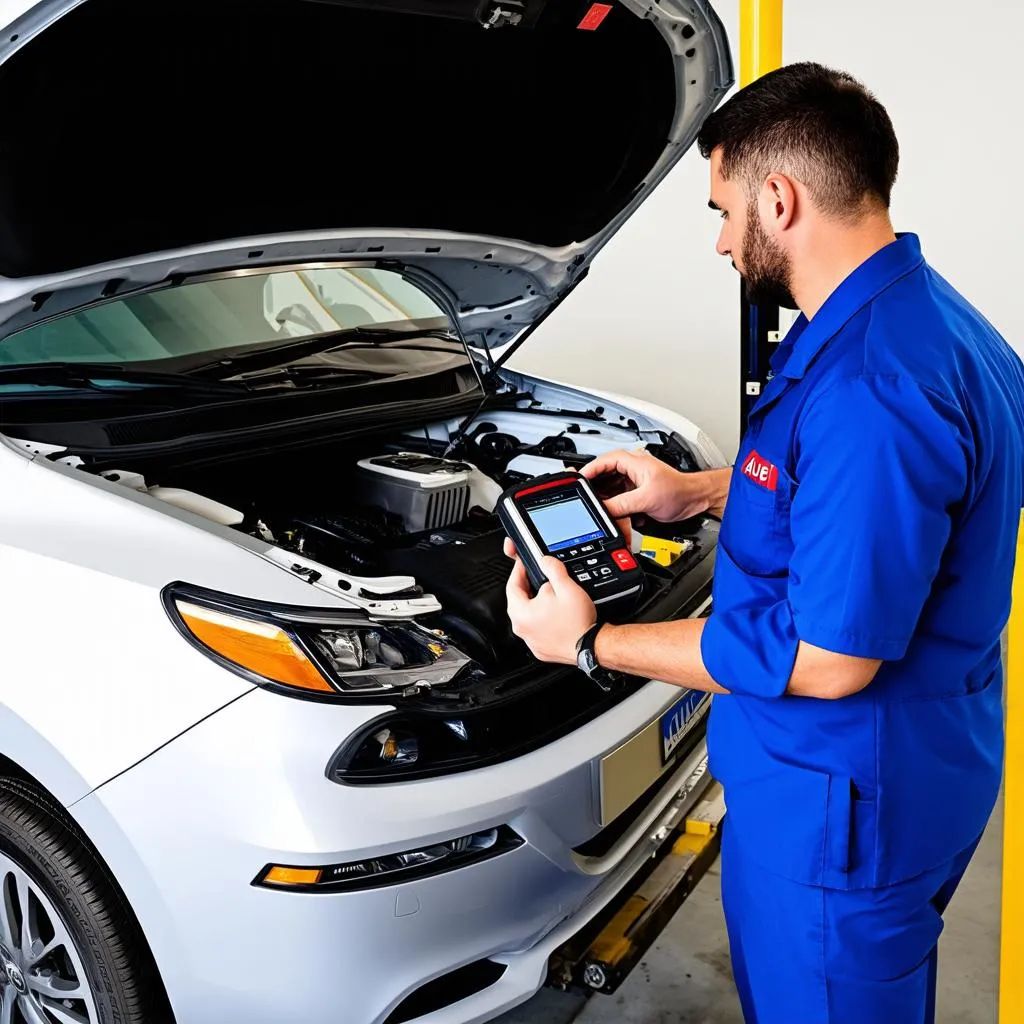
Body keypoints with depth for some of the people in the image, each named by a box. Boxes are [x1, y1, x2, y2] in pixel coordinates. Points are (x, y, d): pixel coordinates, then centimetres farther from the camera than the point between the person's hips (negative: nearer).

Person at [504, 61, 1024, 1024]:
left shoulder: (868, 387, -31)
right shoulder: (927, 317, 4)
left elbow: (830, 659, -29)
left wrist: (590, 644, -21)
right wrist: (702, 491, 15)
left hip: (841, 799, -10)